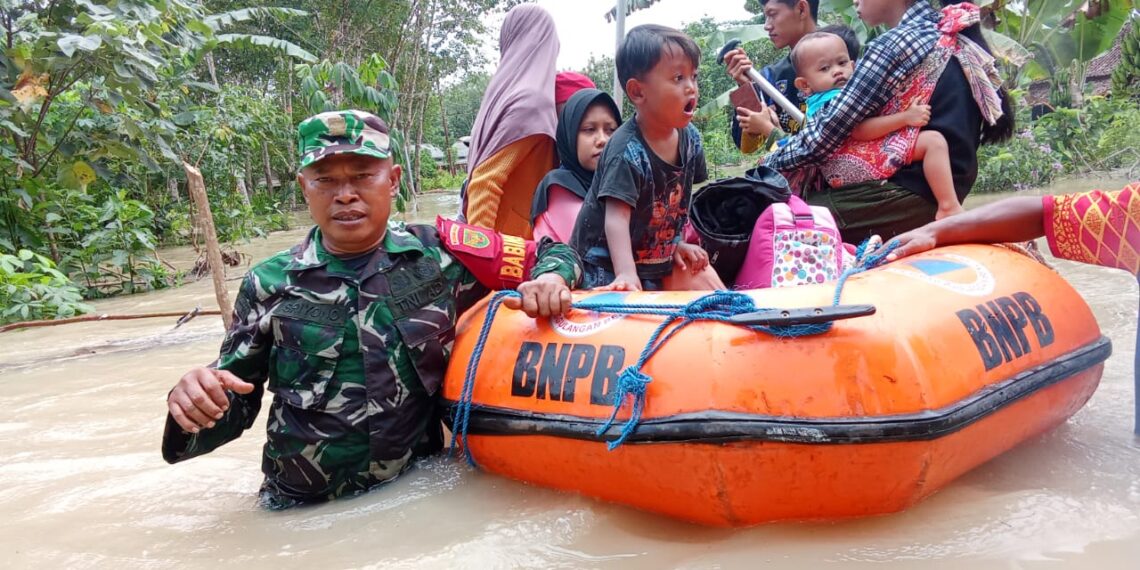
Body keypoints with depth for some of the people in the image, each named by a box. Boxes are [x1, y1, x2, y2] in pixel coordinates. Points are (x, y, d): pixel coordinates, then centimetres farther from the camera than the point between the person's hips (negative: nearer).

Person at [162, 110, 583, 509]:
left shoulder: (439, 253, 3)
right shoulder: (268, 285, 5)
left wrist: (551, 279, -11)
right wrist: (195, 403, -13)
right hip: (301, 512, 1)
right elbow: (233, 407, 9)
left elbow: (553, 254, 12)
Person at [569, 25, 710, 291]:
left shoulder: (690, 137, -2)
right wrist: (627, 274, -40)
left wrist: (676, 242, 8)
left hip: (656, 263, 7)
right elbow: (617, 218, -30)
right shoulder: (627, 151, -25)